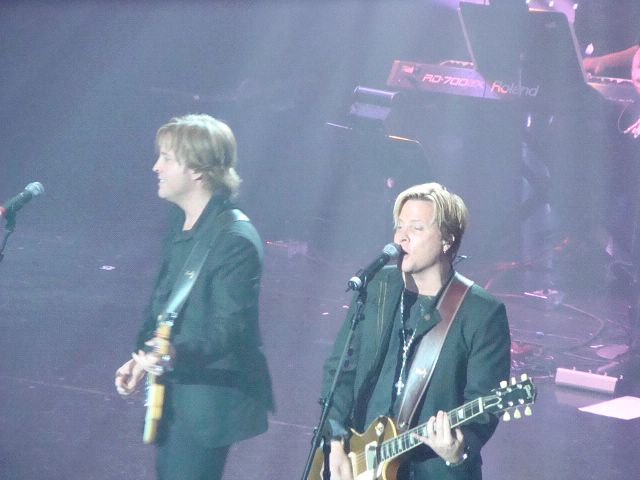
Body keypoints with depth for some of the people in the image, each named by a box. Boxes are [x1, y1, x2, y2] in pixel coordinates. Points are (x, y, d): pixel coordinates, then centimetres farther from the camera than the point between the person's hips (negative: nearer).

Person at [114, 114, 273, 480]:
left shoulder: (236, 240, -22)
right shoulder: (182, 226, 8)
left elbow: (228, 329, -27)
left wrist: (175, 355, -42)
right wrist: (141, 358, 9)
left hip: (209, 403, -9)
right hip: (173, 396, 9)